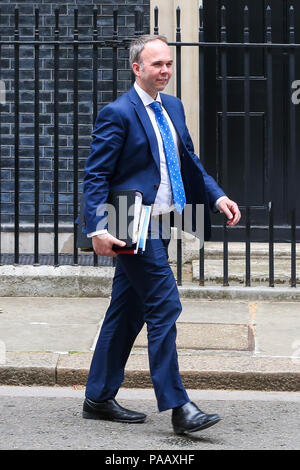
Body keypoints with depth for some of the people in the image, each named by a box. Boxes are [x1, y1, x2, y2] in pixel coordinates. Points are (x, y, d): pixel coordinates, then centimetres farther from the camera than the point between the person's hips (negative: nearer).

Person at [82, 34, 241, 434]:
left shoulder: (173, 107, 14)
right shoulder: (117, 113, -10)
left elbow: (189, 162, 22)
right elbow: (95, 175, -12)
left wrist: (218, 197, 8)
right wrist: (99, 229, -21)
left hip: (160, 225, 8)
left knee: (128, 312, 13)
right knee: (164, 306, -12)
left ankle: (99, 399, 22)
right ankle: (177, 406, -9)